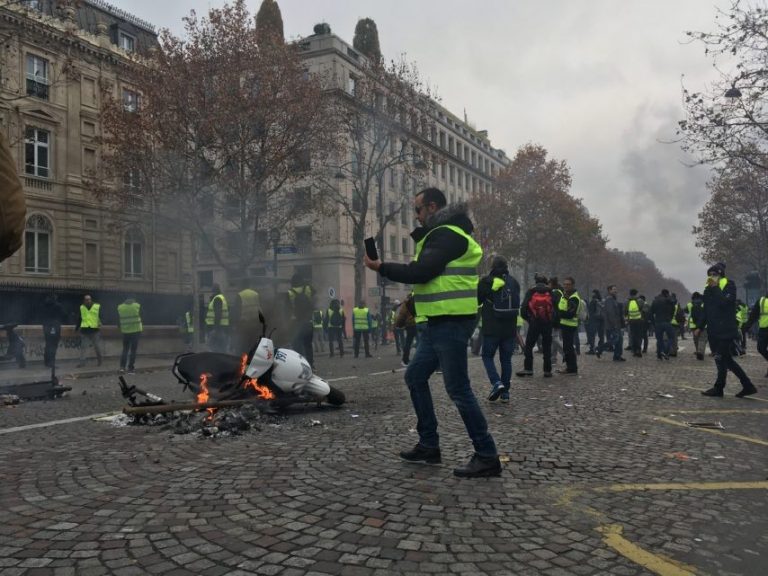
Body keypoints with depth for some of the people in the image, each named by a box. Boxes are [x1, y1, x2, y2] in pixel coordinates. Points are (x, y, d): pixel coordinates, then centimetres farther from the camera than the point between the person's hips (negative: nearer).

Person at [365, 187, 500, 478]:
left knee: (458, 388, -8)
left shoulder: (446, 235, -13)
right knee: (415, 376, 15)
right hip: (439, 322, 11)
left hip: (451, 323, -11)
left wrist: (381, 267, -11)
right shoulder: (442, 234, 20)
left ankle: (487, 456, 0)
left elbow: (421, 272, -20)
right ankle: (429, 445, 22)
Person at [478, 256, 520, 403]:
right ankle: (505, 392, 10)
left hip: (491, 328, -4)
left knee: (488, 356, 8)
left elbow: (476, 300, -2)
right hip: (510, 329, 4)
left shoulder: (486, 281, -10)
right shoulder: (514, 282, 6)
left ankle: (496, 383, -12)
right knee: (506, 359, 10)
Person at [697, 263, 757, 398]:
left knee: (721, 359, -3)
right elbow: (706, 311, 17)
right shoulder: (709, 290, 12)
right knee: (726, 359, 9)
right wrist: (700, 327, 15)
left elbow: (724, 302, -23)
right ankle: (747, 385, 15)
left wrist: (715, 287, -21)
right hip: (714, 330, 8)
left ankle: (718, 389, 6)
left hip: (726, 330, -8)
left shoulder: (729, 286, -6)